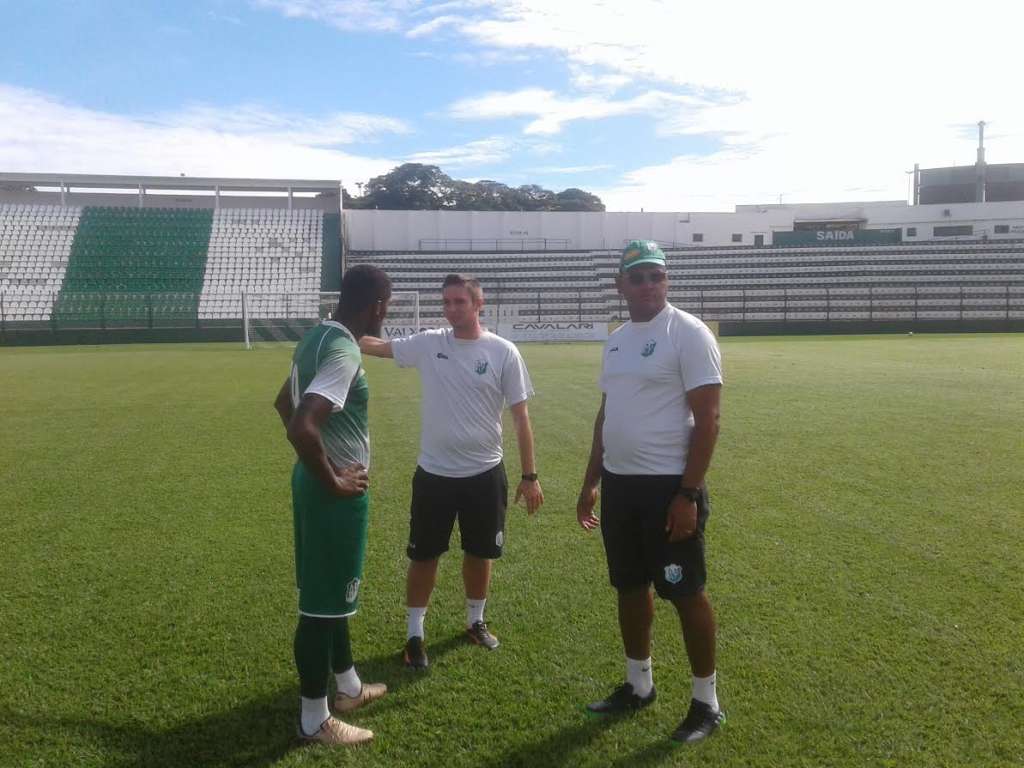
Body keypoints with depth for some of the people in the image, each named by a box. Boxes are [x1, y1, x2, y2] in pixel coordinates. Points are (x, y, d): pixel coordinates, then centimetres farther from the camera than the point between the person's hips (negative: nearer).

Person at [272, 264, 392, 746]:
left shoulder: (317, 337, 8)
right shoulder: (345, 351, -23)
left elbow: (284, 403, 21)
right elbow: (301, 427, -34)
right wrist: (334, 482, -20)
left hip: (313, 482, 10)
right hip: (335, 494, -10)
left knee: (331, 593, 21)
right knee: (322, 604, 3)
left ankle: (349, 687, 39)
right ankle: (314, 720, 18)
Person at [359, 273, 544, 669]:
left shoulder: (503, 352, -7)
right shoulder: (428, 344, -2)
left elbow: (520, 417, -4)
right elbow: (378, 345, -3)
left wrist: (529, 476, -5)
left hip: (485, 473, 0)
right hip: (433, 473, 0)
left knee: (480, 553, 15)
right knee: (423, 556, 8)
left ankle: (475, 621, 38)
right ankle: (414, 634, 24)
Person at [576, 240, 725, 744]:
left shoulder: (688, 333, -11)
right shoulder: (616, 340, 12)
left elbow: (707, 420, -15)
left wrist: (688, 493, -20)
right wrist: (590, 483, 18)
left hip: (668, 485, -7)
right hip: (619, 484, 8)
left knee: (686, 593, 3)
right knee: (630, 587, 17)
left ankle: (706, 703, 19)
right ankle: (638, 685, 34)